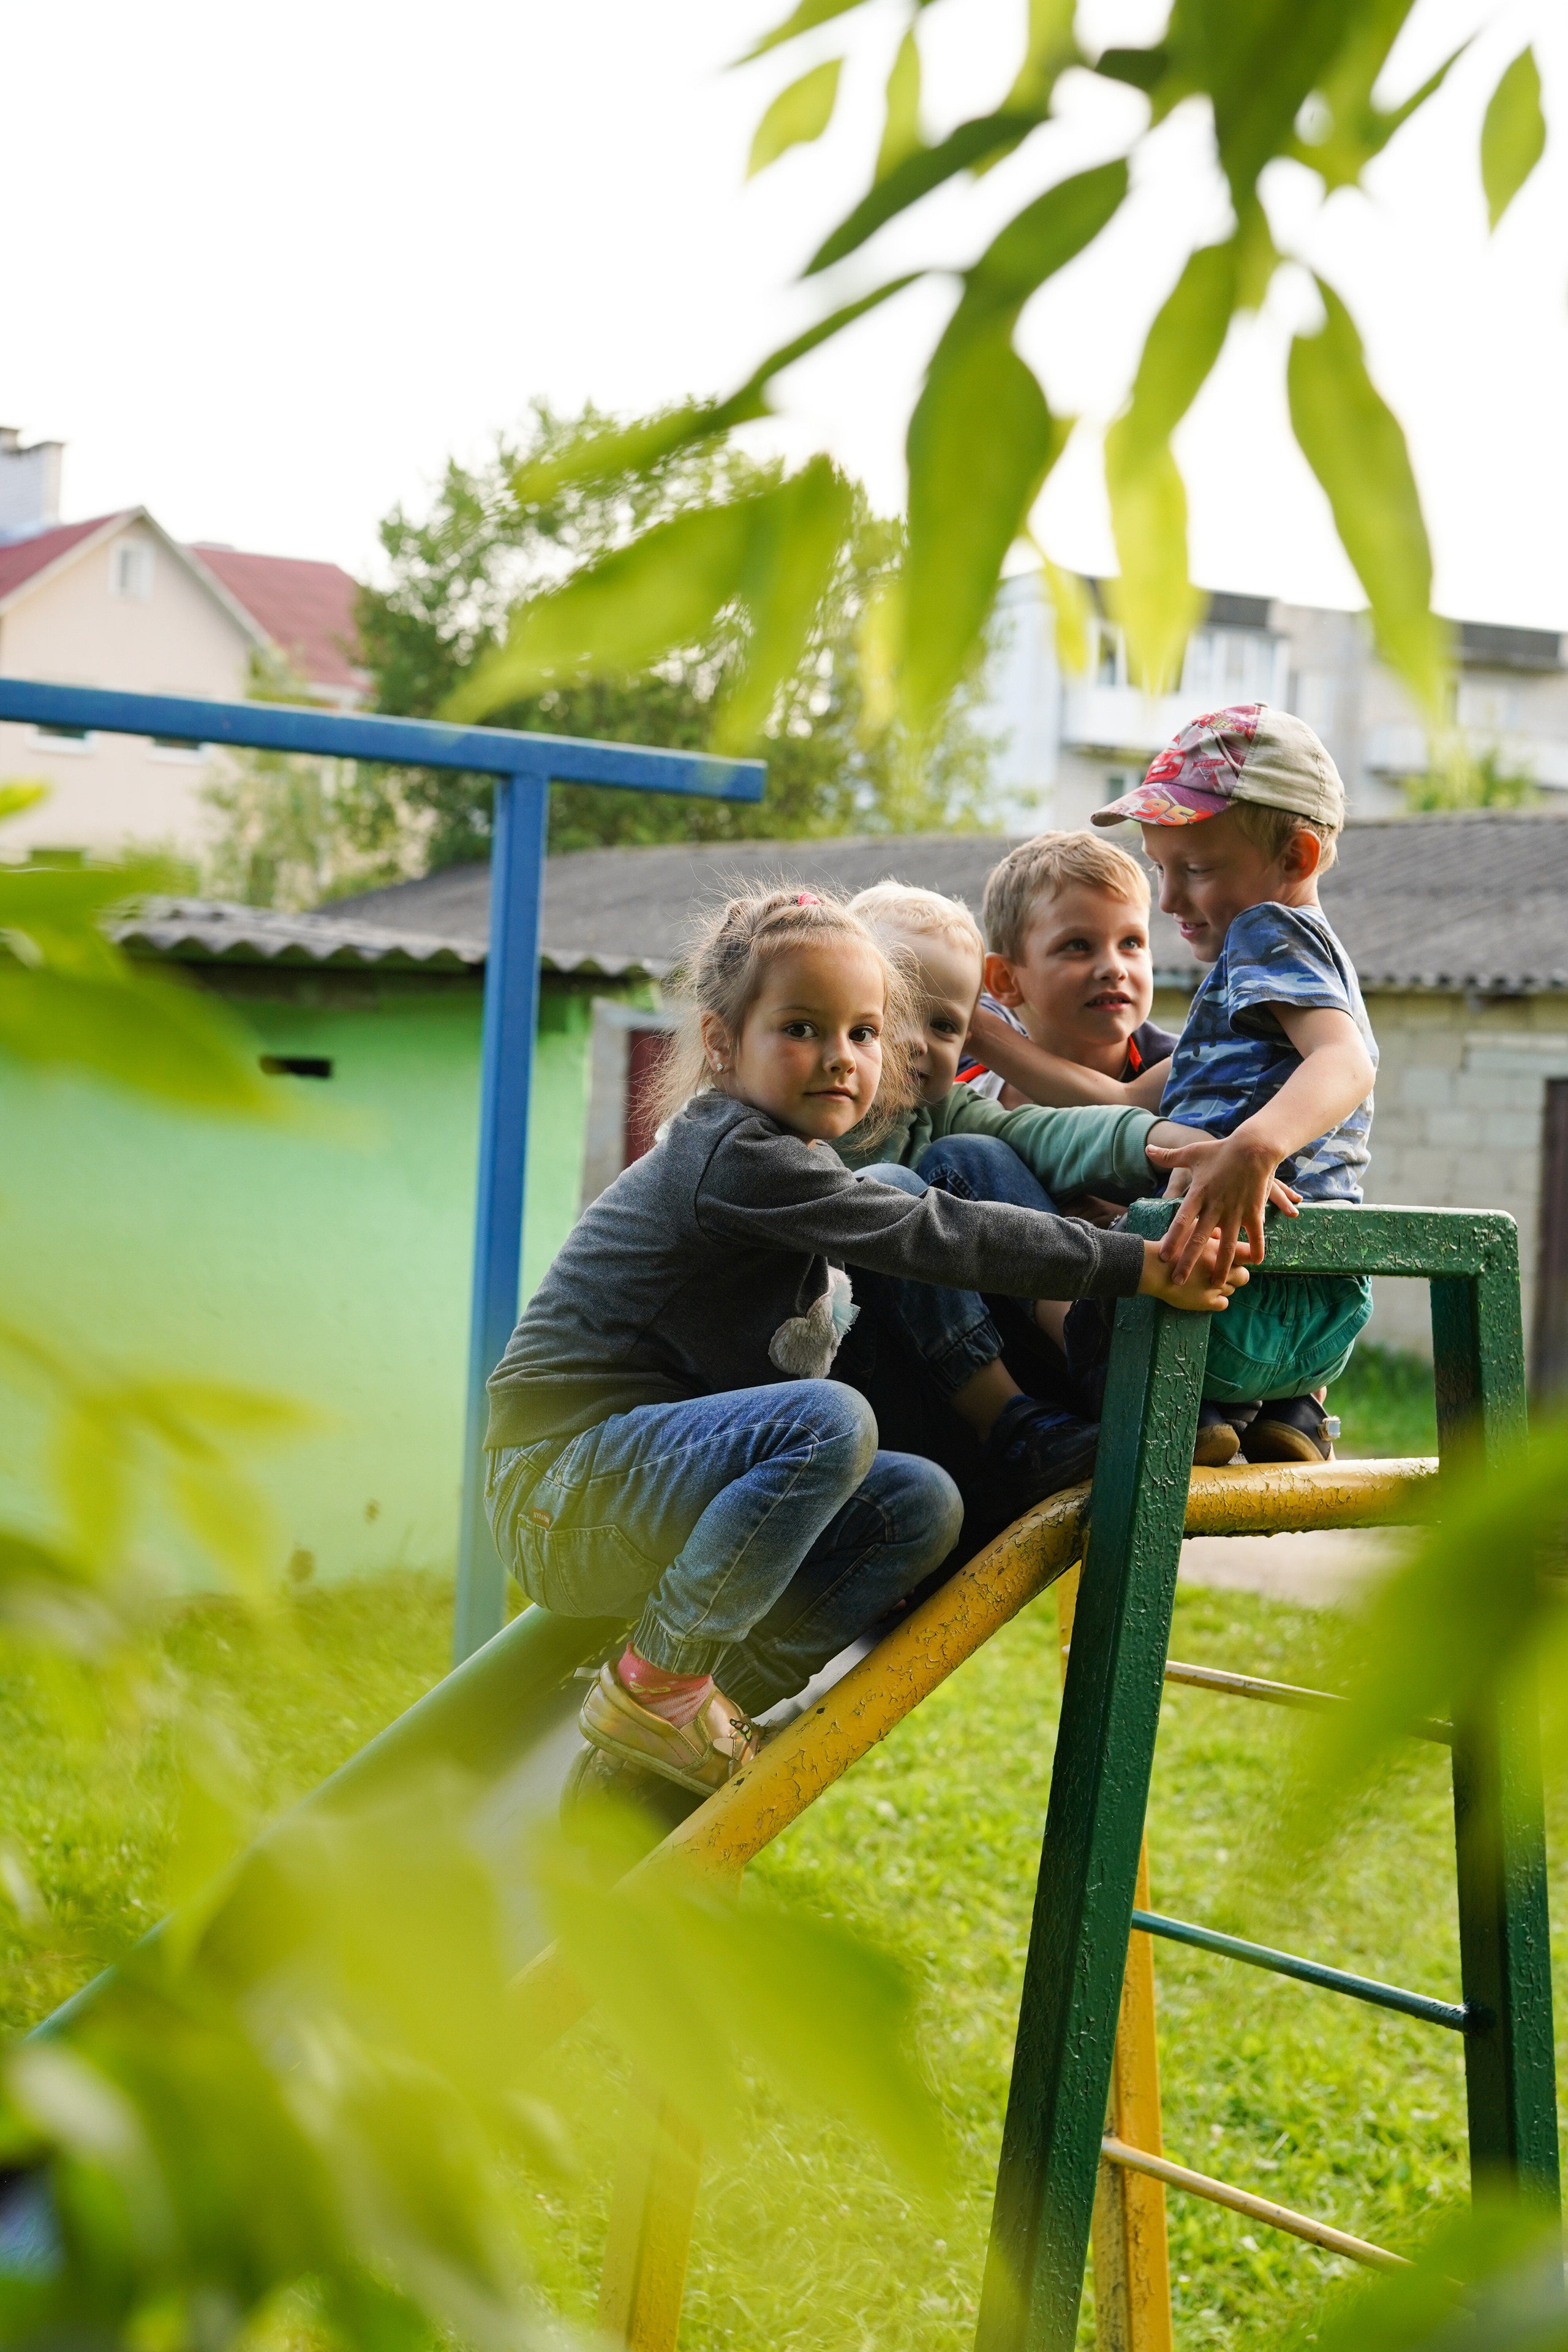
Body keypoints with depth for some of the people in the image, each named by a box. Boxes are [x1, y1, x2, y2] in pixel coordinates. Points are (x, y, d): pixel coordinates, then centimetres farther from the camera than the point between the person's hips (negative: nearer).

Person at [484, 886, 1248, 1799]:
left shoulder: (795, 1160, 13)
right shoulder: (738, 1159, -17)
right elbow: (933, 1236, -23)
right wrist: (1141, 1265, -24)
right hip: (566, 1478, -9)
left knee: (920, 1505, -3)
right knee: (829, 1420, -31)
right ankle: (655, 1682, -16)